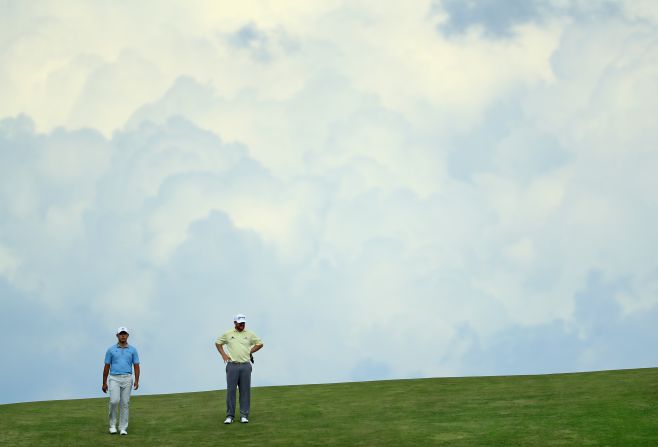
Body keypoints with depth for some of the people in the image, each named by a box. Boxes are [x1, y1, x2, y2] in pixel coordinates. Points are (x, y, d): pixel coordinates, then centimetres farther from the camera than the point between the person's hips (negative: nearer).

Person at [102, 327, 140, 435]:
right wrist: (104, 383, 3)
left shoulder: (132, 350, 6)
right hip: (114, 379, -1)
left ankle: (123, 428, 5)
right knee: (114, 401, -17)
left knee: (125, 403, 0)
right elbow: (107, 367, 6)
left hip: (127, 379, 1)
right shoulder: (111, 350, 5)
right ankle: (112, 424, 1)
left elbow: (136, 366, 5)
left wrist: (136, 381, -8)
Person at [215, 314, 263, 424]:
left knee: (245, 391, 1)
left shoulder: (249, 334, 7)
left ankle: (244, 415, 5)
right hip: (232, 365, -1)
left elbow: (260, 343, 17)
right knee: (231, 390, -2)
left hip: (246, 366, 1)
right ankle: (230, 416, 3)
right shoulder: (228, 334, 5)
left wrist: (250, 352, 7)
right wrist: (223, 355, 6)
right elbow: (218, 342, 18)